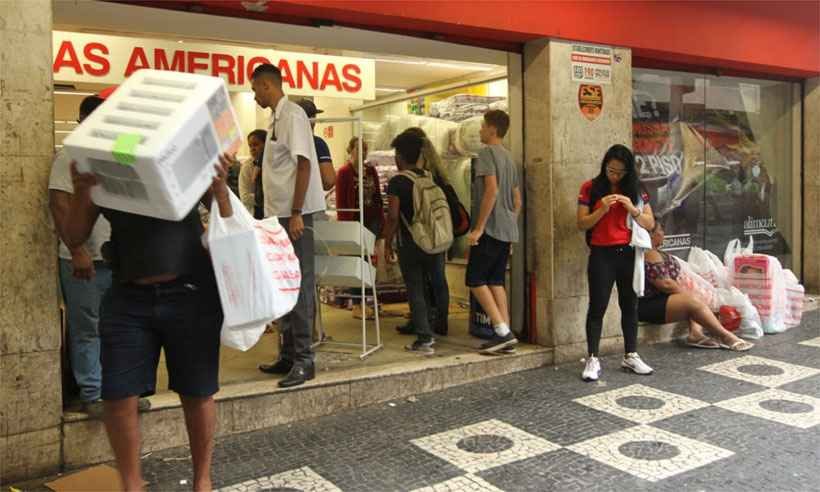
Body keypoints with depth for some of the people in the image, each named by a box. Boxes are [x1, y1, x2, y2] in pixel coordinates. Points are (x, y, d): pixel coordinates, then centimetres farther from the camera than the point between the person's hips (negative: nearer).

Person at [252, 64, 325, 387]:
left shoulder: (292, 115, -10)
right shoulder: (277, 118, 16)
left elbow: (303, 165, -17)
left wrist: (296, 214, -22)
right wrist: (277, 216, 17)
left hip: (294, 214, -10)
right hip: (279, 215, 10)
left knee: (299, 286, -5)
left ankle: (303, 360, 1)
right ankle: (288, 354, 22)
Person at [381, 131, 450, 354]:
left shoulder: (397, 182, -11)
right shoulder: (430, 177, 5)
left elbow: (393, 217, -15)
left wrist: (387, 243, -4)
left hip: (410, 244, -5)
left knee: (415, 290, 1)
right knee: (439, 285, 19)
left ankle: (424, 338, -1)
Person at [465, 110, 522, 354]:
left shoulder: (487, 152, -9)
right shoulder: (508, 157, 18)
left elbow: (492, 190, -21)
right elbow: (517, 201, 19)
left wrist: (478, 228, -20)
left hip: (491, 229, -9)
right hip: (507, 231, 9)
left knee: (475, 280, -4)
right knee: (496, 281, 10)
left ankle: (503, 332, -10)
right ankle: (505, 334, 7)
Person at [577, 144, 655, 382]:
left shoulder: (636, 189, 6)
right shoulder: (590, 188, -1)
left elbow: (650, 224, 4)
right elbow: (582, 224, -4)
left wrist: (632, 209, -12)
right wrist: (602, 209, -18)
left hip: (629, 254, 3)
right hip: (602, 255, -3)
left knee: (630, 305, 11)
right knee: (597, 307, -3)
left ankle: (631, 356, 22)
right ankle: (592, 360, 2)